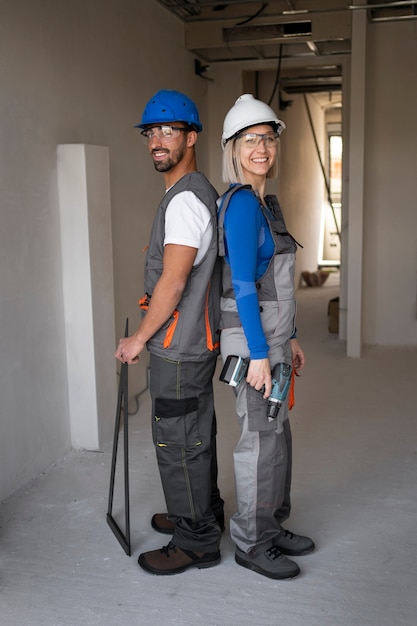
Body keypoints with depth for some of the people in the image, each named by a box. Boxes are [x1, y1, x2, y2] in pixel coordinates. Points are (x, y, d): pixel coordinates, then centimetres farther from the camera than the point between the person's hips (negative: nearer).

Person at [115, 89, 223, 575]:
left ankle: (196, 541, 15)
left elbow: (172, 281, -24)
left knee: (178, 442, 1)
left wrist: (138, 339, -13)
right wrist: (150, 335, 23)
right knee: (196, 434, 21)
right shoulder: (197, 192, 14)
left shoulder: (185, 199, -19)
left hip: (179, 347, -10)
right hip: (195, 341, 10)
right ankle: (203, 512, 37)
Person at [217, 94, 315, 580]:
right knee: (261, 439, 1)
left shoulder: (266, 202, 13)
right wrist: (259, 354, -21)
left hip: (270, 336, 10)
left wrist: (289, 339, 19)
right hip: (252, 340, -10)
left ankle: (273, 528, 32)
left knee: (277, 434, 17)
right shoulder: (241, 202, -16)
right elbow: (242, 284, -21)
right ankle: (251, 544, 17)